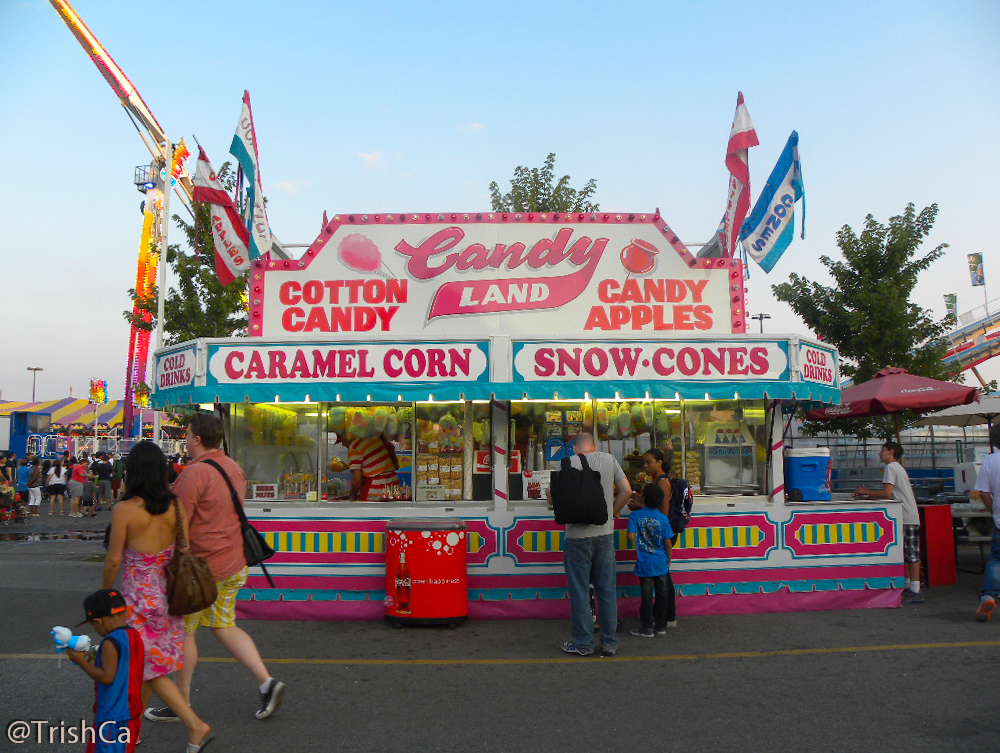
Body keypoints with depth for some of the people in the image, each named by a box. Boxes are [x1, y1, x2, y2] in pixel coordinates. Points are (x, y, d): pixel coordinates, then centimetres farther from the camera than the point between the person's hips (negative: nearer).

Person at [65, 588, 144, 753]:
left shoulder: (110, 643, -20)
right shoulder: (134, 635, 6)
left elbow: (107, 676, -22)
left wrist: (82, 662, -14)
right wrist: (94, 658, 12)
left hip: (112, 715, -9)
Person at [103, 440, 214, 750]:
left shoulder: (124, 510, -17)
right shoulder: (174, 505, -6)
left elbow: (114, 559, -10)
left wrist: (106, 592, 4)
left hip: (139, 596, -6)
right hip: (167, 592, 6)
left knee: (150, 668, 6)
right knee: (146, 664, 22)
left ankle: (195, 725, 0)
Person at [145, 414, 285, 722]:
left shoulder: (194, 473, -19)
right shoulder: (234, 468, 8)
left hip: (199, 567, -8)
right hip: (233, 564, 8)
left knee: (183, 632, 9)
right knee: (224, 626, 16)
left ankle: (181, 704, 22)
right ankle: (266, 682, 9)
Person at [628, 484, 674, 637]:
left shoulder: (635, 515, -10)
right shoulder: (663, 518, -3)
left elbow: (631, 536, -16)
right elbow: (668, 542, -1)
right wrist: (668, 560, 12)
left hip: (645, 563, -2)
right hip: (661, 562, 2)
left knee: (647, 595, 4)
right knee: (661, 594, 12)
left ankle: (647, 628, 11)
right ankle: (661, 626, 22)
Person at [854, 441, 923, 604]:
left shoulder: (891, 467, -10)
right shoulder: (898, 467, 20)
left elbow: (887, 493, -19)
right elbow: (891, 493, 20)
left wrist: (866, 492, -8)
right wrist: (868, 494, 15)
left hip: (906, 518, -10)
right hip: (909, 517, 10)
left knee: (911, 554, -8)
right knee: (906, 554, 14)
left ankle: (915, 591, -6)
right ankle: (908, 586, 20)